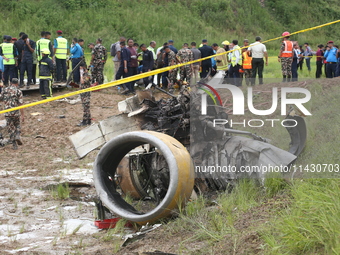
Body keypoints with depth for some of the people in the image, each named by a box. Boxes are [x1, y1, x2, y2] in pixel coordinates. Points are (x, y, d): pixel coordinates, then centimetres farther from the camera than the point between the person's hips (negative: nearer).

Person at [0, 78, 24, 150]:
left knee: (11, 128, 9)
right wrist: (22, 115, -6)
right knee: (17, 125, 22)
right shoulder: (18, 91, -5)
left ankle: (14, 144, 6)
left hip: (7, 113, 2)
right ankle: (17, 136, -4)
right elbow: (20, 104, -8)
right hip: (15, 112, -2)